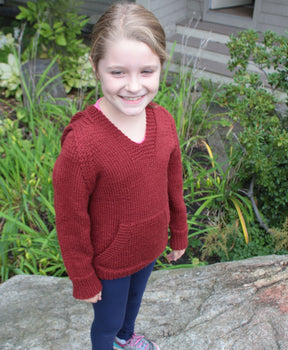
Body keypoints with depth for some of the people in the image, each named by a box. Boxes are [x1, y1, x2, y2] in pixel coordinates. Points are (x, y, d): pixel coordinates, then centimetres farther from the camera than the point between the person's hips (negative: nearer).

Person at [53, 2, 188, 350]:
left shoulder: (163, 121, -15)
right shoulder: (81, 143, -33)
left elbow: (173, 184, 1)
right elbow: (70, 223, -21)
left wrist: (179, 233, 11)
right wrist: (83, 280, -10)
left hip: (149, 249, 6)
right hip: (109, 262, -5)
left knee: (135, 296, 33)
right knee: (108, 321, 21)